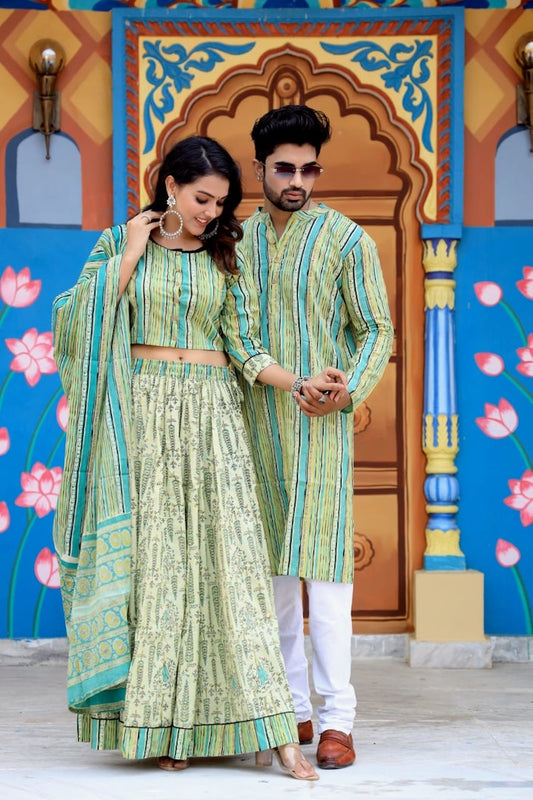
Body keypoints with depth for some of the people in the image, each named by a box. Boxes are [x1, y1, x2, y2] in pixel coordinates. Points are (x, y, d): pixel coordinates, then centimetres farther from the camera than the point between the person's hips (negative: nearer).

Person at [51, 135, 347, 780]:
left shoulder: (224, 256, 11)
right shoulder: (119, 244, 7)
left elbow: (242, 347, 8)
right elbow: (88, 315, -6)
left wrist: (299, 384, -5)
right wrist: (134, 250, -5)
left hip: (211, 418, 1)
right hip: (142, 416, -1)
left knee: (225, 556, -5)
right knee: (150, 556, -4)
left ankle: (271, 731, -9)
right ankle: (155, 724, 2)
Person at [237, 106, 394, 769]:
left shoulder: (345, 239, -2)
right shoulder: (239, 239, 12)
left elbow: (376, 329, -1)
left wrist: (349, 390, -17)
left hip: (319, 423, -5)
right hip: (255, 421, 5)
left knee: (321, 565, -10)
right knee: (270, 568, 8)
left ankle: (337, 720, -7)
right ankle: (291, 709, 16)